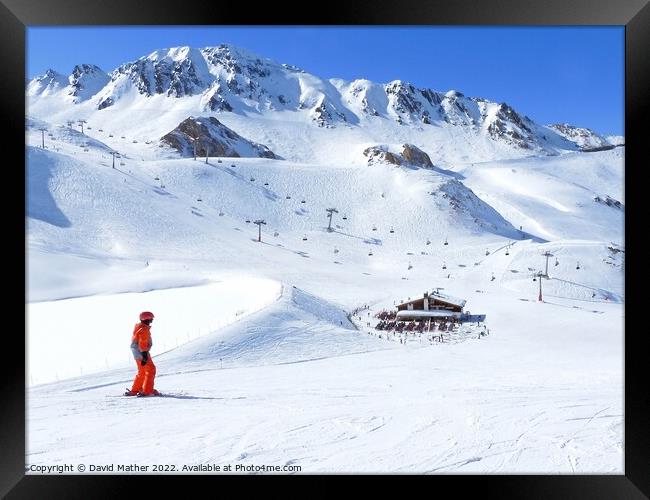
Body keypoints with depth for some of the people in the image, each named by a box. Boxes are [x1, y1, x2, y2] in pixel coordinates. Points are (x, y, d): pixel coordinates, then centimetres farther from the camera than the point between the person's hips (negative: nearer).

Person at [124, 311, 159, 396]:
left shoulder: (139, 328, 14)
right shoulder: (144, 329, -17)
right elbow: (143, 344, -22)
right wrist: (144, 356, -24)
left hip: (137, 353, 10)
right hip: (142, 353, -10)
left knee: (142, 372, 19)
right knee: (151, 369, -7)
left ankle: (134, 390, 24)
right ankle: (147, 391, -11)